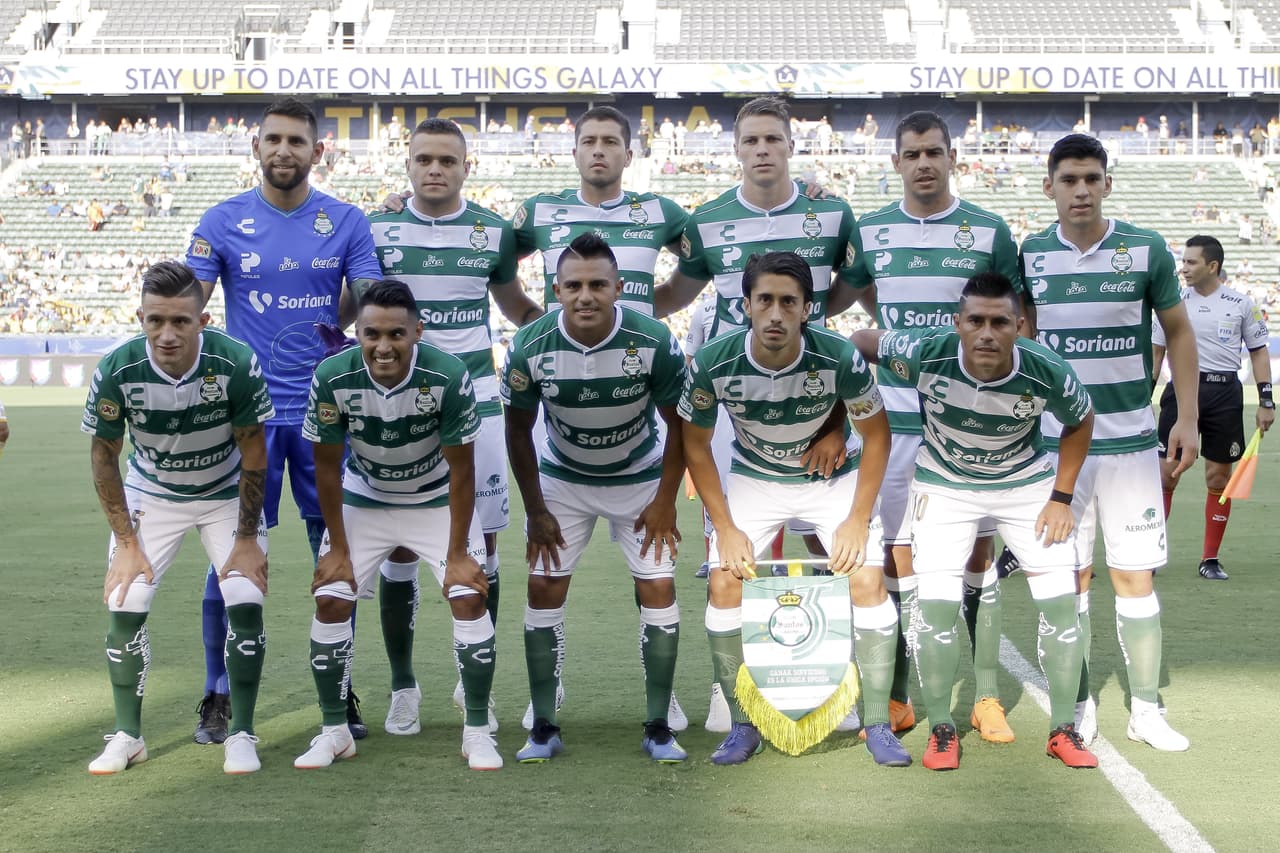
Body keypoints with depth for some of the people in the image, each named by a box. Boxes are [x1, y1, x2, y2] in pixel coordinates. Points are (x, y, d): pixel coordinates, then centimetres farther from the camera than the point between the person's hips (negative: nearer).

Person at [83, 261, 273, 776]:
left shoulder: (235, 363, -30)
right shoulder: (116, 370, -26)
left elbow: (253, 453, -16)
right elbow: (104, 457, -10)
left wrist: (247, 539, -12)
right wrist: (126, 544, -10)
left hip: (227, 495, -1)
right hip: (150, 495, 1)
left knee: (245, 605, -13)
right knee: (125, 607, -7)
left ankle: (241, 735, 2)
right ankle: (127, 736, 10)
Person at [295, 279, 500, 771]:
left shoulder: (448, 376, -30)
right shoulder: (332, 378, -26)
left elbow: (460, 468, -19)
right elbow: (327, 466, -12)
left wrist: (457, 553, -16)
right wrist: (338, 549, -9)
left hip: (438, 500, -1)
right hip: (363, 500, 2)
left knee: (469, 597, -14)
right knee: (330, 598, -7)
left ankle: (478, 732, -1)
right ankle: (334, 731, 8)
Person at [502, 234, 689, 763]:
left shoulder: (654, 342, -25)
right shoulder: (530, 347, -22)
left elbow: (678, 423, -10)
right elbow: (518, 429, -7)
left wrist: (665, 501, -10)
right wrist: (535, 510, -5)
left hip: (641, 477, -1)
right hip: (562, 477, 1)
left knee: (658, 587, -7)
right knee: (544, 587, -4)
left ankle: (658, 728, 4)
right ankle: (544, 728, 7)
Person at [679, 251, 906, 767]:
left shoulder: (839, 357, -28)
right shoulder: (713, 363, -25)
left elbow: (876, 434, -12)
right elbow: (695, 444, -8)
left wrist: (858, 520, -14)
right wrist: (725, 527, -10)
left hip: (832, 477, -1)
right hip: (753, 479, 1)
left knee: (867, 581, -14)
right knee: (726, 583, -12)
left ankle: (878, 725, -1)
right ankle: (742, 726, 3)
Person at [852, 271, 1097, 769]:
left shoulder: (1047, 373, -27)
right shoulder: (925, 355, -30)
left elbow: (1080, 422, -5)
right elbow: (860, 341, -11)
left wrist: (1061, 499, -6)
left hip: (1028, 484, 1)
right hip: (944, 485, -1)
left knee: (1061, 599, -4)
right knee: (935, 603, -10)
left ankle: (1064, 729, 13)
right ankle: (941, 729, 9)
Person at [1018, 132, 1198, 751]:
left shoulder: (1146, 249, -1)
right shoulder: (1028, 255, 2)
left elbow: (1178, 333, 7)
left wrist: (1187, 417, 0)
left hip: (1131, 440, -1)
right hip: (1055, 440, 1)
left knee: (1135, 575, 2)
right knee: (1070, 577, 4)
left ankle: (1146, 709, 13)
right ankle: (1079, 707, 16)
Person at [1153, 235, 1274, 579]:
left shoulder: (1242, 303, 2)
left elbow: (1258, 351, 7)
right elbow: (1156, 351, 11)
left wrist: (1266, 402, 2)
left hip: (1224, 393, 0)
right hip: (1182, 388, 0)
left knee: (1219, 478, 3)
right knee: (1165, 473, -5)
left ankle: (1210, 560, 14)